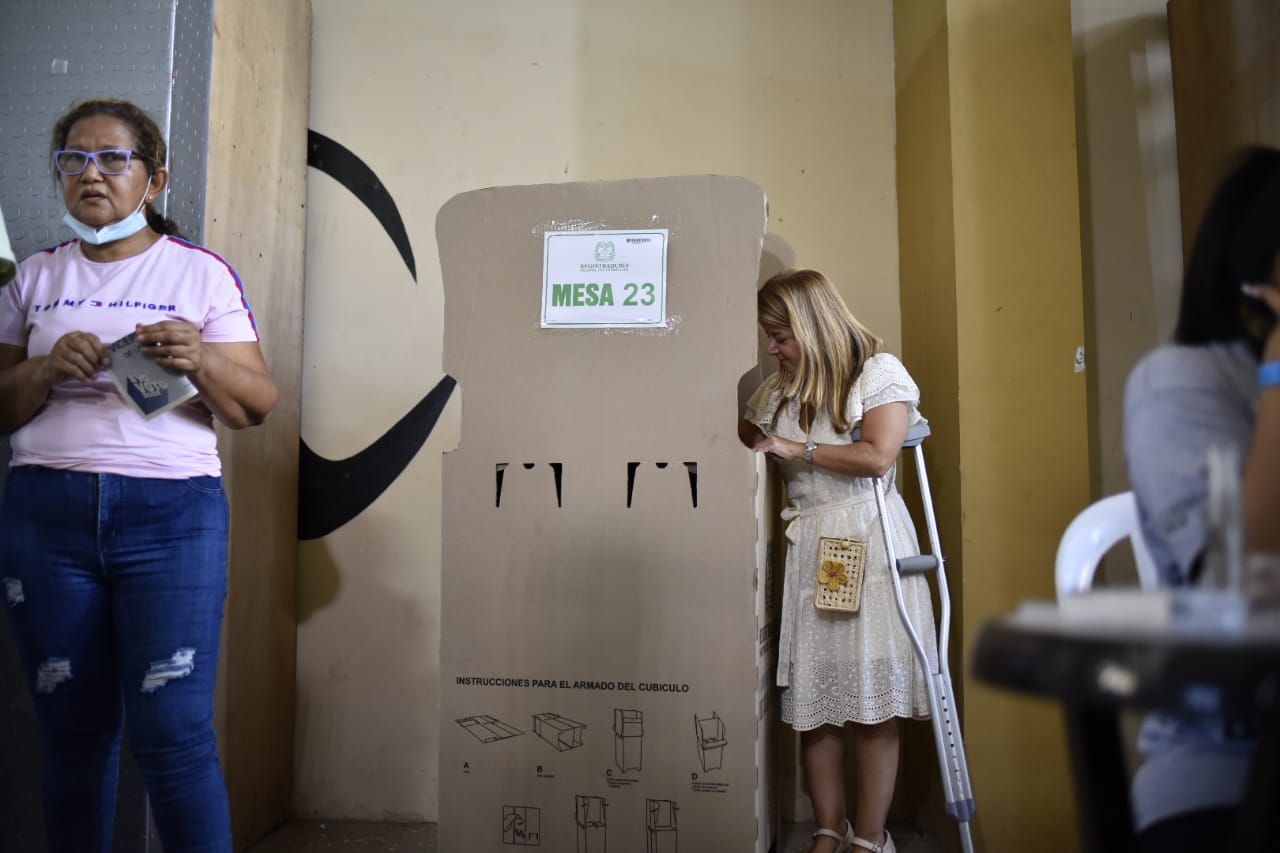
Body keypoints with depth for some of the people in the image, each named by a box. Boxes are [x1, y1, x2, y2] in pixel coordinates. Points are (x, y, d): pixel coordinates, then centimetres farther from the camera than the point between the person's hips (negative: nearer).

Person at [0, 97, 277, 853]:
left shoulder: (203, 273, 5)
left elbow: (257, 405, 2)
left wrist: (200, 361, -17)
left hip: (171, 513, -3)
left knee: (173, 730, -5)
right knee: (73, 728, 8)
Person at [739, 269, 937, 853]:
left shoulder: (879, 371, -1)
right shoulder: (779, 390, 14)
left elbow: (877, 456, -13)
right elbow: (748, 436, 29)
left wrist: (796, 448, -8)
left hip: (867, 541, -4)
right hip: (807, 545, 5)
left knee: (872, 696, -1)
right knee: (811, 695, 3)